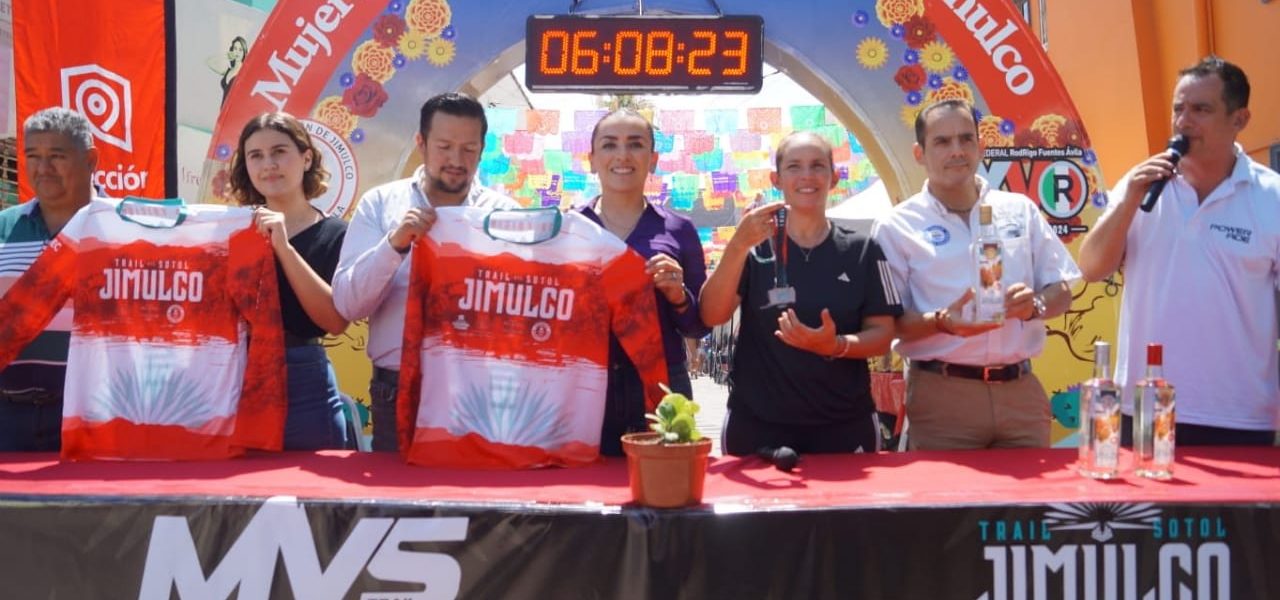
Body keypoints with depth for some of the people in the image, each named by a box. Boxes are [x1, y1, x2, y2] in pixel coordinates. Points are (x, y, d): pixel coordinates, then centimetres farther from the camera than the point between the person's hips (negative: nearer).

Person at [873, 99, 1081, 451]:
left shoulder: (1020, 211, 11)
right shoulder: (897, 227, 0)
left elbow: (1061, 292, 14)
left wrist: (1035, 304, -8)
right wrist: (941, 322, -21)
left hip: (1020, 390, 4)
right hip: (942, 395, -3)